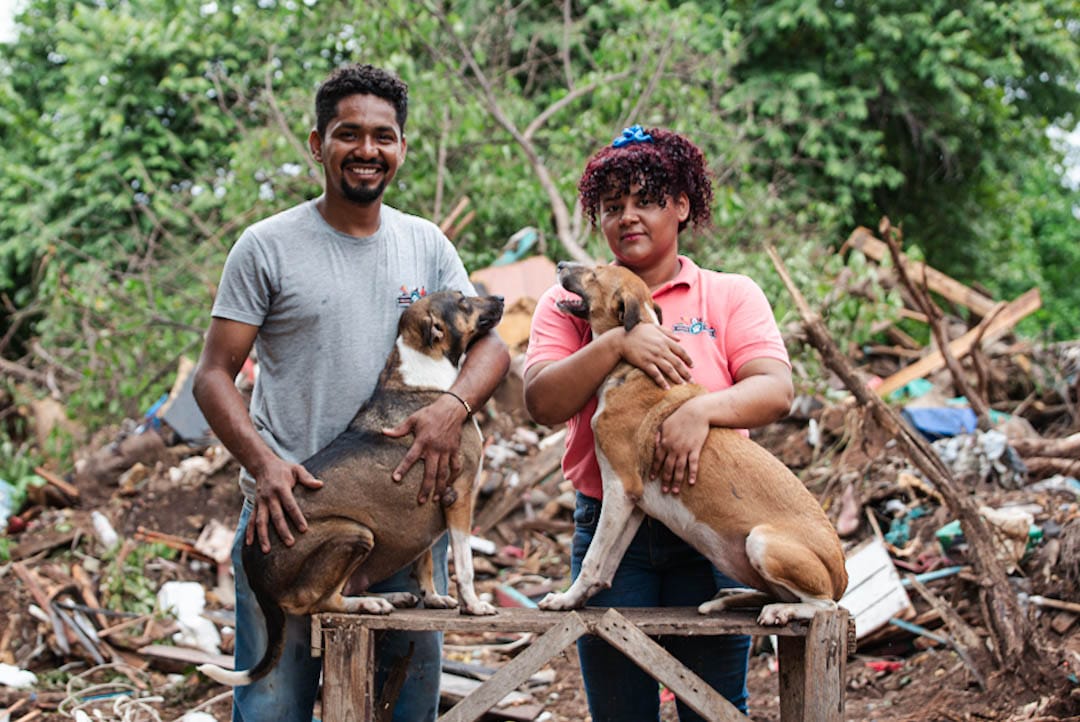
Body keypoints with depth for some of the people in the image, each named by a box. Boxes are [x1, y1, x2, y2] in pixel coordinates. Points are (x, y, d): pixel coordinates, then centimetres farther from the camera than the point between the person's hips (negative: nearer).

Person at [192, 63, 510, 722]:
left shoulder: (426, 245, 11)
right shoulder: (268, 247, 0)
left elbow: (491, 346, 7)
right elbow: (214, 375, -2)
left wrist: (453, 407, -16)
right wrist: (263, 462, -20)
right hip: (292, 508, -3)